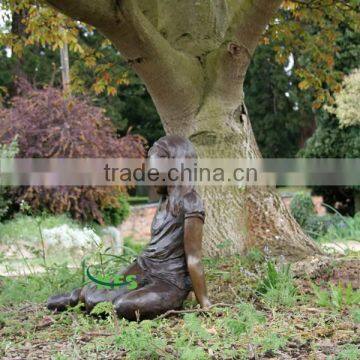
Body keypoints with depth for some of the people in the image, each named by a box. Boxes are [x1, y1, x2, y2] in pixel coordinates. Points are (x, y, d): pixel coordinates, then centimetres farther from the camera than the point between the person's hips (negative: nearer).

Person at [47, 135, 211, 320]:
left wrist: (205, 303, -15)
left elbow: (193, 260, -18)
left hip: (171, 283, -6)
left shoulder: (190, 203, -17)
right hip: (142, 267, 7)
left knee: (122, 307, -30)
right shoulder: (165, 199, 10)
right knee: (94, 302, -14)